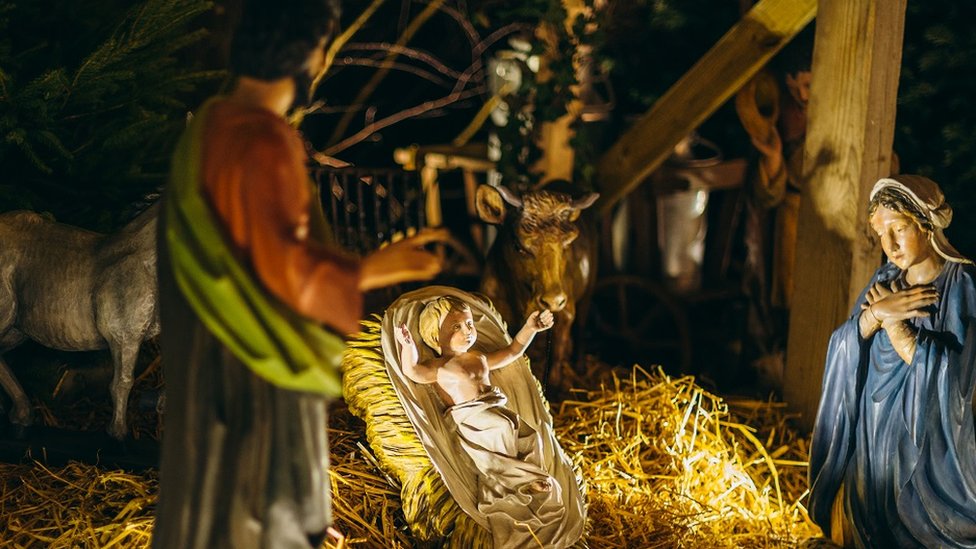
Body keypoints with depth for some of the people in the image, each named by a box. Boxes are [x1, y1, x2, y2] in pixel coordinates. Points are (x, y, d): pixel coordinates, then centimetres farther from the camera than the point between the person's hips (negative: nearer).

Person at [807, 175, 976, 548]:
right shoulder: (886, 279, 5)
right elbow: (842, 348, -2)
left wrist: (893, 322, -15)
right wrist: (875, 313, -21)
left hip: (928, 452, -5)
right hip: (873, 441, 6)